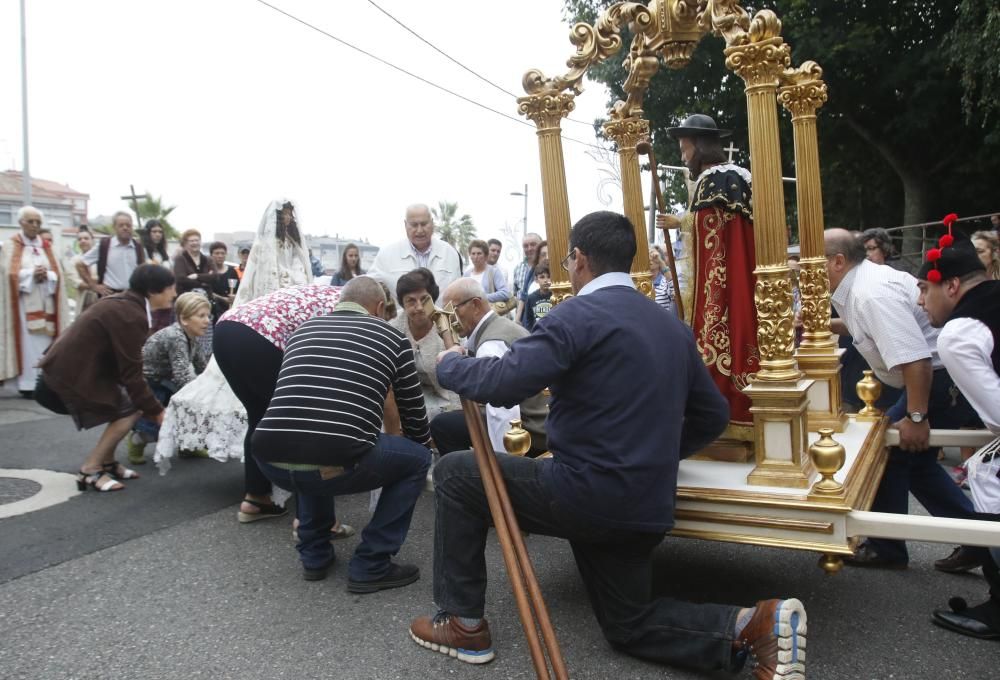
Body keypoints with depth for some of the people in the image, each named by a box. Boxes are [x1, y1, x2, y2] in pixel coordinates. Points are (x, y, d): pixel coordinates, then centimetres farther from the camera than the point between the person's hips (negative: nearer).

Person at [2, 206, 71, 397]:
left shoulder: (46, 246, 16)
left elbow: (57, 274, 7)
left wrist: (46, 275, -12)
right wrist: (31, 274, -19)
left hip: (44, 303, 4)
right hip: (24, 303, -4)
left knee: (44, 344, 1)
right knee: (27, 344, -9)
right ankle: (27, 384, -6)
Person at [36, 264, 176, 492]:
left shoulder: (122, 303, 10)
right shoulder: (130, 315, -21)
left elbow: (125, 367, 15)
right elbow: (131, 374, -18)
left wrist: (151, 404, 17)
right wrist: (156, 410, -9)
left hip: (65, 368, 10)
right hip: (70, 376, -10)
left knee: (135, 400, 11)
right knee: (131, 408, -9)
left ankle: (107, 462, 18)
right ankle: (90, 471, -3)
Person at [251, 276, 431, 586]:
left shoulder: (304, 328, 25)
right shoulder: (391, 336, 14)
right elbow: (413, 412, 23)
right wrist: (425, 442, 46)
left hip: (271, 461, 5)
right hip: (338, 463, -5)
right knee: (417, 459, 21)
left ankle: (314, 554, 34)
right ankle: (370, 566, 17)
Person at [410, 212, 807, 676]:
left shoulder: (579, 314, -14)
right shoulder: (672, 325, 10)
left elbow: (502, 384, -21)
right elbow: (713, 415, 15)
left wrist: (449, 364, 0)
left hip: (588, 494, -8)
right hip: (646, 506, 8)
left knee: (455, 474, 8)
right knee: (629, 625, 25)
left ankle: (463, 623, 14)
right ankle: (751, 625, 3)